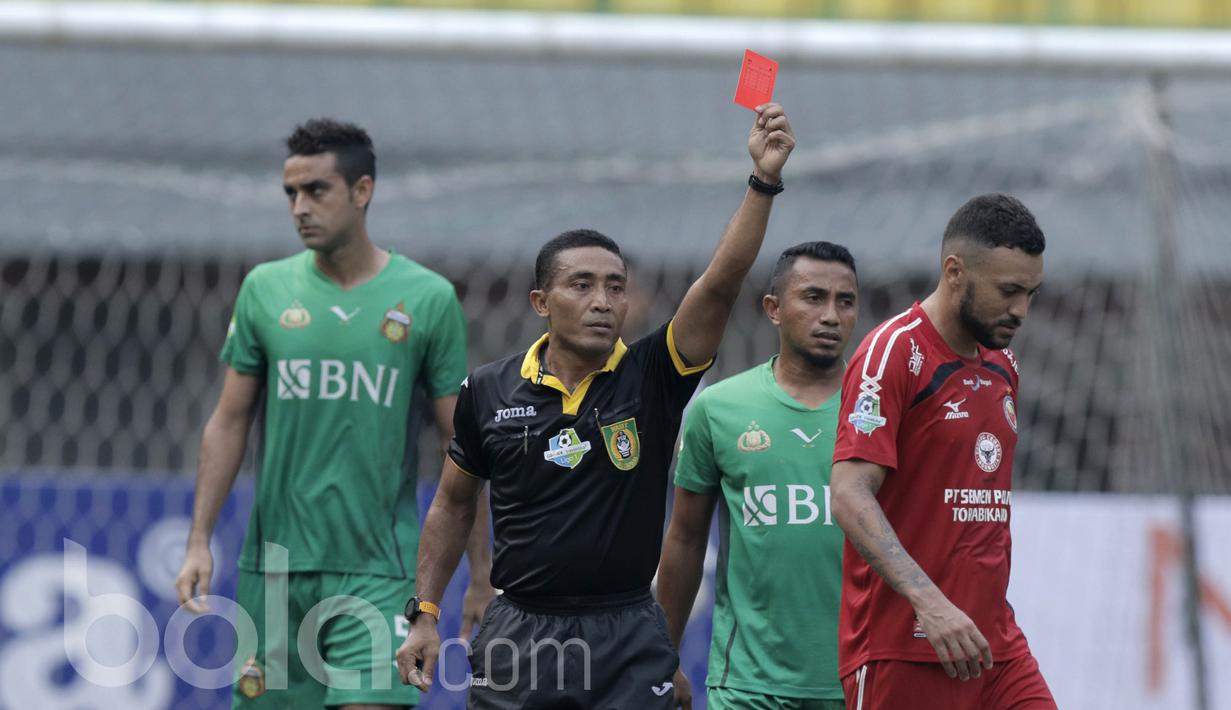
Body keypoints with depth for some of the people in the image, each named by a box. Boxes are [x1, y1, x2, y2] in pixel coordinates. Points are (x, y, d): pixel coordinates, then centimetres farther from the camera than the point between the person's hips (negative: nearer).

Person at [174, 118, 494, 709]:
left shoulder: (428, 299, -1)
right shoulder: (266, 289, 5)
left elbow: (459, 446, 3)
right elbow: (228, 423, 10)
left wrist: (482, 574, 1)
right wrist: (199, 542, 2)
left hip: (378, 571, -2)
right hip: (276, 566, 3)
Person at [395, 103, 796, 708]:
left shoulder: (651, 376, -2)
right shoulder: (490, 391, 3)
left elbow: (720, 284, -15)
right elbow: (453, 504, 14)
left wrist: (763, 181, -27)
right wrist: (425, 616, 9)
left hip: (630, 641, -1)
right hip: (520, 631, 1)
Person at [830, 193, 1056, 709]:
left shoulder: (1002, 365, 17)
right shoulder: (893, 352, -9)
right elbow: (850, 496, -19)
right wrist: (929, 601, -29)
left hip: (993, 644, 7)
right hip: (900, 646, -7)